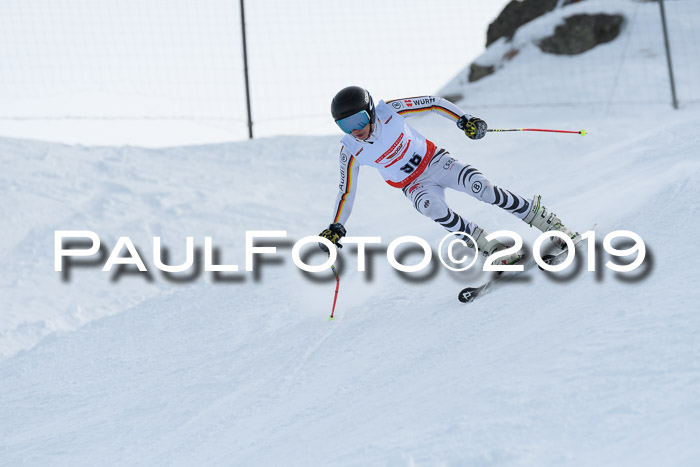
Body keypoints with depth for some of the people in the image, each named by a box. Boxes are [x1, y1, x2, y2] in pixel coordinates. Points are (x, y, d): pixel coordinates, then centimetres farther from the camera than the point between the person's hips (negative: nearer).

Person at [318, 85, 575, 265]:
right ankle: (494, 249, -31)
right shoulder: (351, 151, -14)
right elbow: (347, 191, -1)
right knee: (431, 206, -34)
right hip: (416, 186, 1)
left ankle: (549, 224, -12)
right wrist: (335, 228, -7)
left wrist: (464, 120, -22)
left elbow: (433, 103, -10)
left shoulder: (390, 111, -19)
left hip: (436, 161, -1)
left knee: (481, 187, -24)